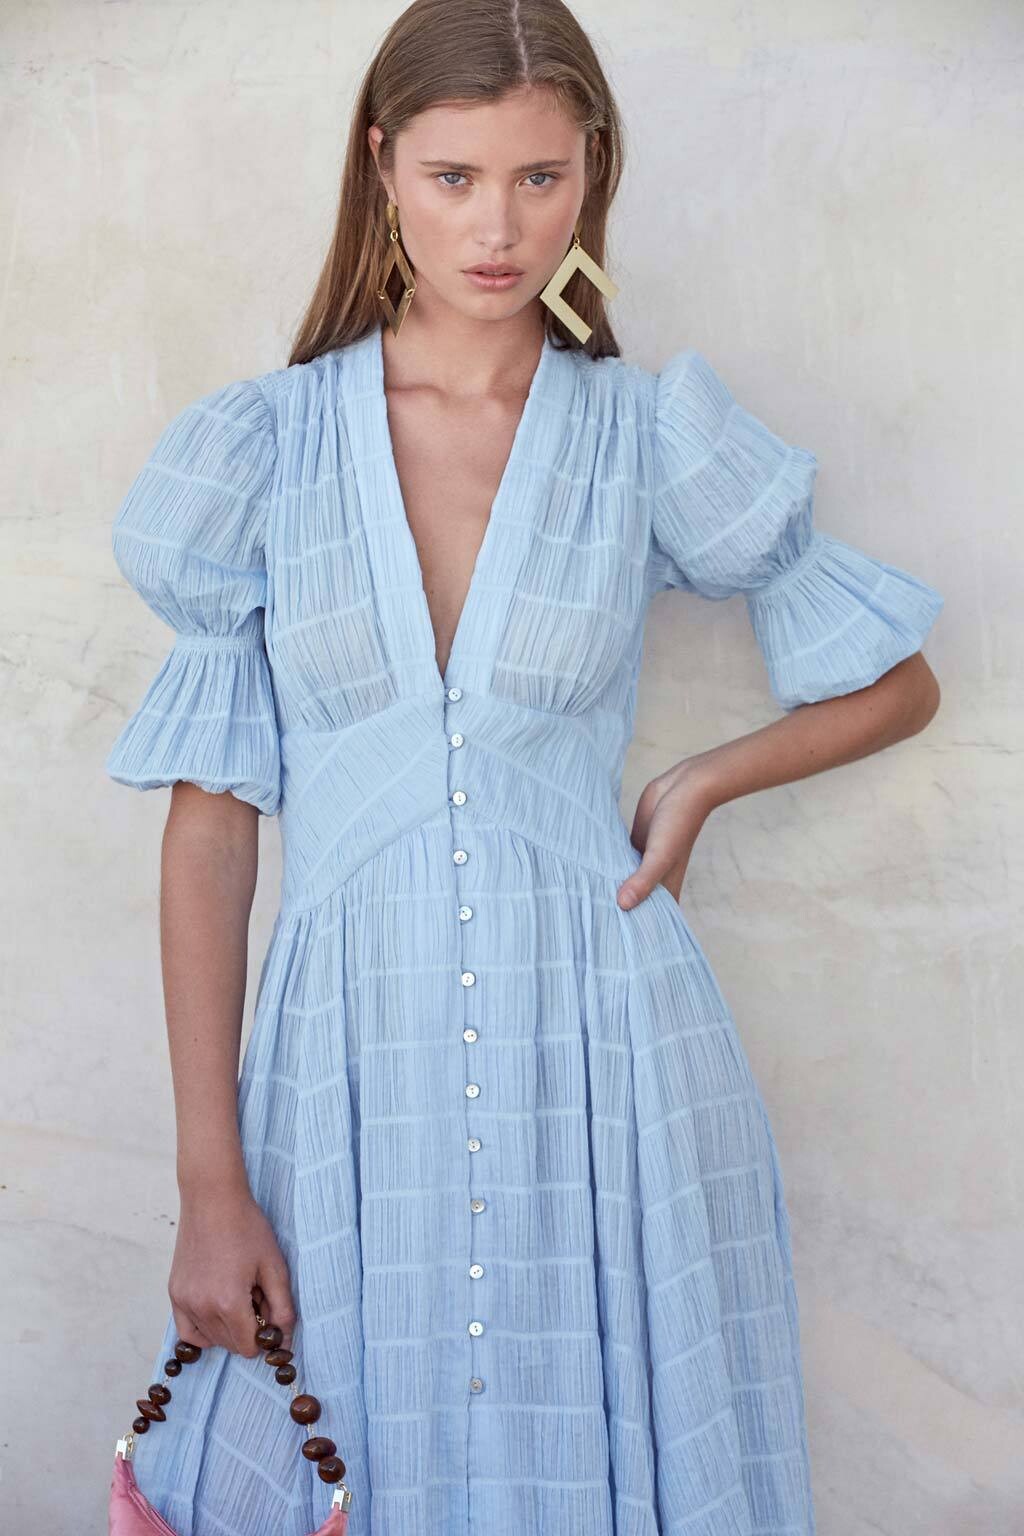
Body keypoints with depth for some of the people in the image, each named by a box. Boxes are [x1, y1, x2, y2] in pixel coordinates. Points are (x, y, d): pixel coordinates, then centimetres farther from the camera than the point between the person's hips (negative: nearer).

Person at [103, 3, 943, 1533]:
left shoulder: (648, 439, 0)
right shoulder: (264, 447, 0)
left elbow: (900, 685, 12)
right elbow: (208, 824, -2)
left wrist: (702, 783, -3)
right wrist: (209, 1183, -5)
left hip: (604, 1059, 0)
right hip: (353, 1068, 0)